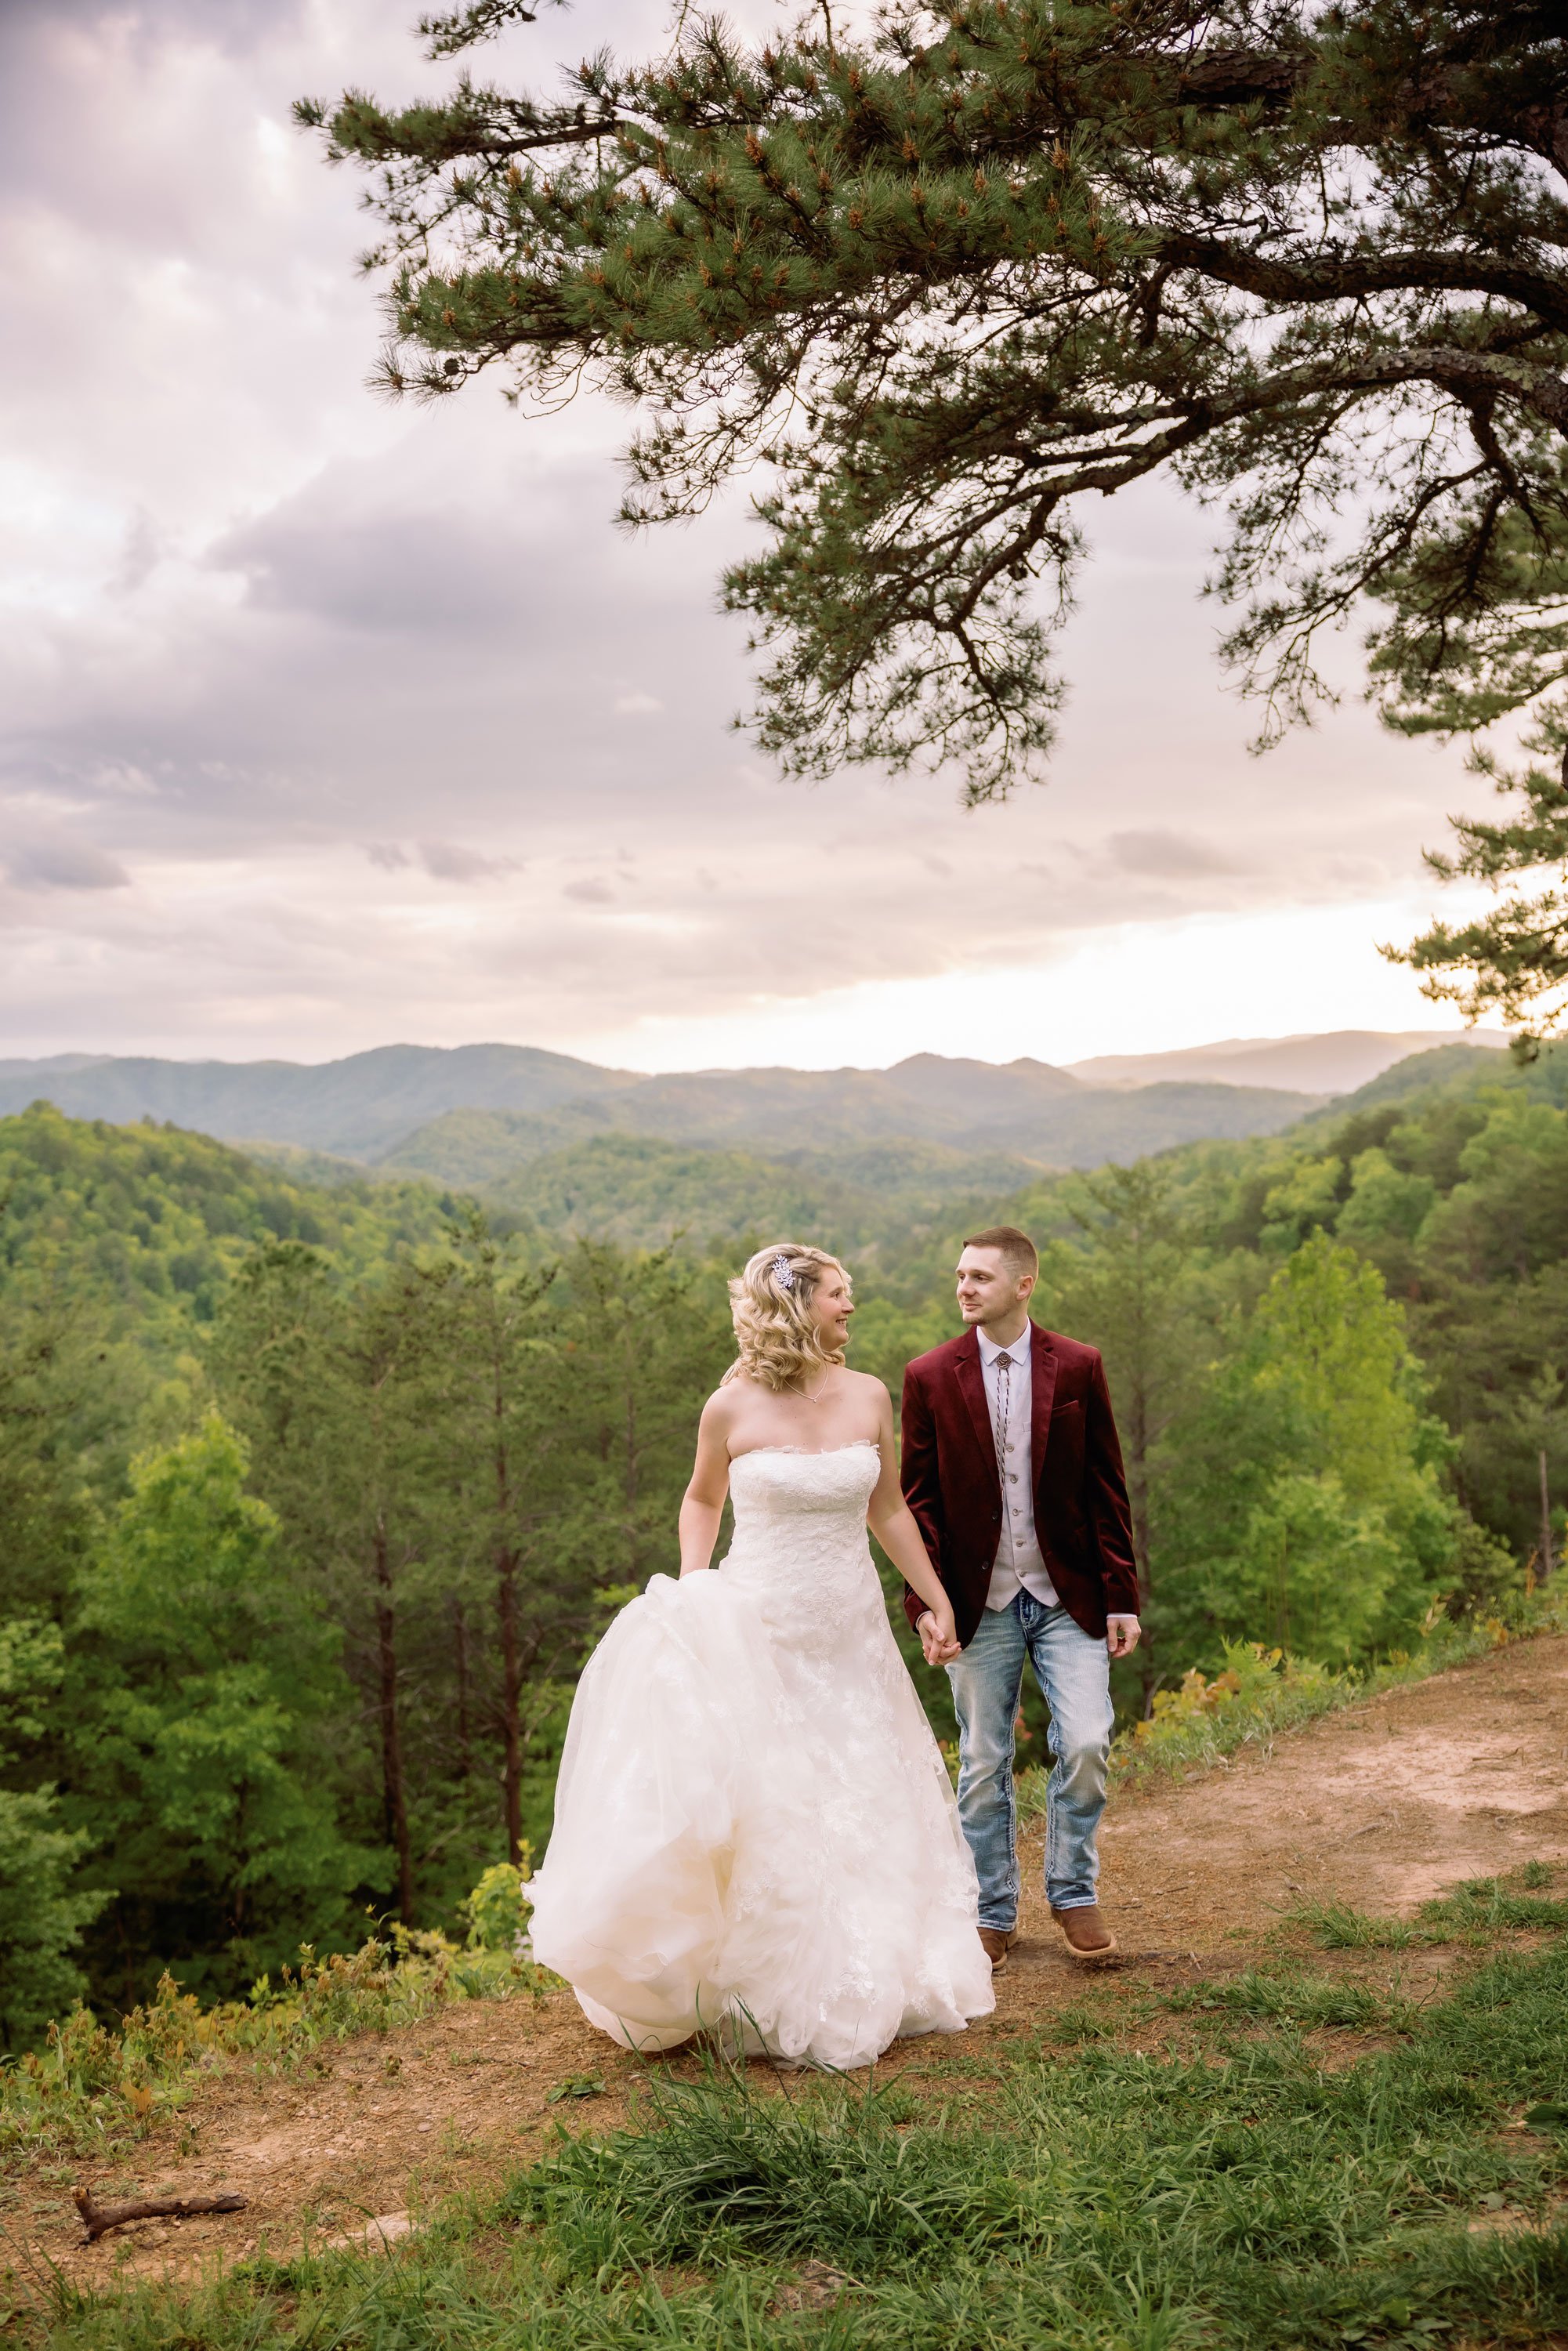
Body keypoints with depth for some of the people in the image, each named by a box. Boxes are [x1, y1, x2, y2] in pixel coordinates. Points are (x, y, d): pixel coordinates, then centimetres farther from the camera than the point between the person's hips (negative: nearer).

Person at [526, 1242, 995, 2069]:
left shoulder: (867, 1397, -1)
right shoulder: (732, 1408, -9)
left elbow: (888, 1510, 10)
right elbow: (701, 1499, 9)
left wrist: (936, 1600, 13)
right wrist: (690, 1587, -4)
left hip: (851, 1635, 3)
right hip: (758, 1631, -3)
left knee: (862, 1808, 11)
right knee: (762, 1813, 1)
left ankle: (864, 1989, 29)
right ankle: (768, 1996, 20)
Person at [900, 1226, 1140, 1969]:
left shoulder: (1078, 1367, -1)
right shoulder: (929, 1377, -2)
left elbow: (1107, 1489, 2)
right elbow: (918, 1501, 0)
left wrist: (1122, 1596, -1)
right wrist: (924, 1602, -9)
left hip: (1068, 1596, 0)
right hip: (980, 1601, 0)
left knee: (1085, 1745, -7)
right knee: (983, 1765, 7)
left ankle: (1073, 1893, 16)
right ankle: (993, 1915, 23)